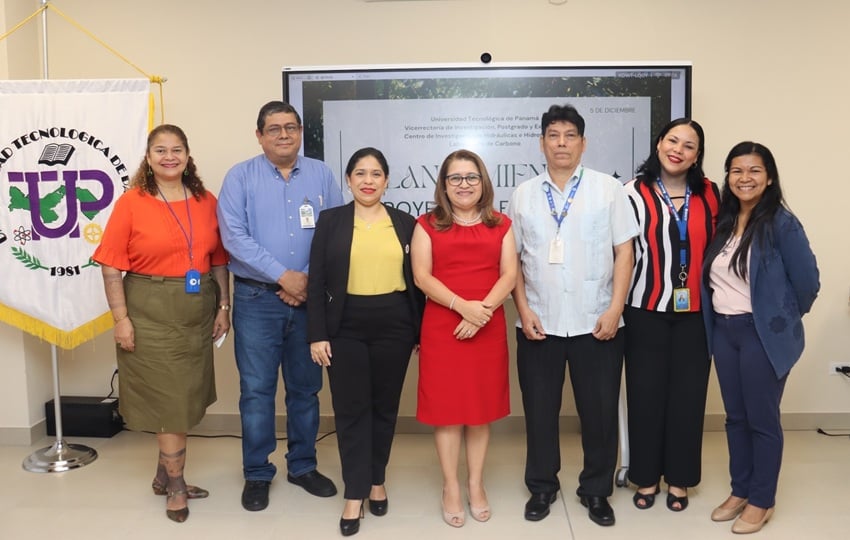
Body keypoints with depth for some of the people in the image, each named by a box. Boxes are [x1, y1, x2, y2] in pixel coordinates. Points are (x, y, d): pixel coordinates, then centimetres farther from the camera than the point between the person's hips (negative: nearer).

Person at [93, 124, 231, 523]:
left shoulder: (207, 203, 4)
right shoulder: (131, 203, -8)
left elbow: (218, 261, 8)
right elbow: (111, 266, -8)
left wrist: (223, 307, 5)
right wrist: (121, 319, -12)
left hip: (197, 314, 4)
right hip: (151, 315, -4)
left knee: (185, 399, 14)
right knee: (170, 401, 4)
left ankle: (164, 476, 34)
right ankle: (176, 486, 23)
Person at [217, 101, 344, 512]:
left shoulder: (321, 175, 5)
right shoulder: (240, 176, -1)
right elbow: (234, 236, -11)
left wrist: (310, 281, -10)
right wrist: (283, 275, -15)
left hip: (310, 298, 2)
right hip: (257, 299, -2)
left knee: (305, 387, 12)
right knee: (256, 389, 3)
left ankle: (303, 466, 29)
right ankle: (257, 474, 20)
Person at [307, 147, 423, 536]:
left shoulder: (405, 223, 6)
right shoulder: (330, 221, 2)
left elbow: (416, 281, 8)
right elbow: (317, 282, 0)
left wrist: (421, 332, 6)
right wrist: (317, 334, -6)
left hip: (394, 326, 2)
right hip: (346, 328, -1)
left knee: (385, 407, 12)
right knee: (351, 410, 3)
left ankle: (377, 481, 30)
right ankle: (354, 495, 14)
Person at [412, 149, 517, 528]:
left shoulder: (500, 225, 10)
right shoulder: (428, 225, 5)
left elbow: (510, 274, 0)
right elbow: (422, 276, -5)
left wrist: (483, 310, -16)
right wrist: (462, 305, -19)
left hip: (489, 328, 2)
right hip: (441, 329, -1)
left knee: (481, 406, 8)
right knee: (446, 407, 3)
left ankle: (476, 485, 23)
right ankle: (451, 488, 17)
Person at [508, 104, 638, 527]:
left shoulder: (609, 189, 2)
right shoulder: (523, 195, 6)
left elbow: (624, 251, 0)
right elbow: (513, 259, 6)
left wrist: (615, 308, -8)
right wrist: (524, 310, -3)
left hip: (596, 323, -1)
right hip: (538, 323, 1)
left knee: (599, 411, 8)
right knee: (540, 410, 11)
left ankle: (596, 491, 27)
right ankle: (541, 487, 29)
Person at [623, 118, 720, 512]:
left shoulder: (709, 194, 4)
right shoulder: (634, 193, -4)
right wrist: (617, 303, -4)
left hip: (695, 311, 2)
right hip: (646, 310, -2)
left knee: (688, 394, 8)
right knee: (646, 393, 5)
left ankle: (679, 478, 24)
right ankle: (646, 476, 21)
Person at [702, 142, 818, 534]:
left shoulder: (781, 224, -12)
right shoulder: (722, 221, 6)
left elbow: (807, 280, -9)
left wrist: (787, 317, 3)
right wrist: (714, 318, 9)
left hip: (764, 333, -6)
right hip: (723, 330, 6)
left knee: (762, 418, 5)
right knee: (735, 416, 14)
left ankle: (761, 500, 21)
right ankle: (740, 491, 29)